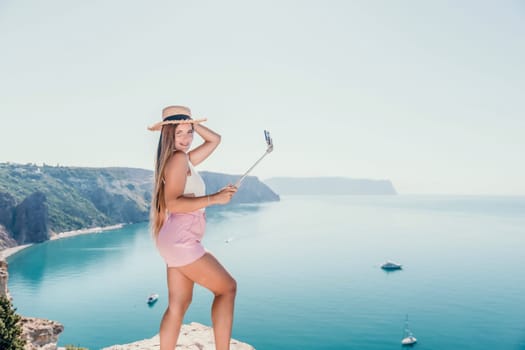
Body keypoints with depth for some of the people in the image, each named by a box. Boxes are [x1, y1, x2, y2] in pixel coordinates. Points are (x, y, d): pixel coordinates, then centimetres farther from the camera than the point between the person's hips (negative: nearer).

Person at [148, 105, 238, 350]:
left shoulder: (184, 159, 16)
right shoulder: (178, 158, -11)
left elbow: (215, 139, 24)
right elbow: (173, 203, -21)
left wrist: (190, 123, 14)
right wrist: (214, 199, -25)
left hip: (178, 240, 9)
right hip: (180, 240, -9)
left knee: (179, 304, 11)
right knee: (227, 288, 0)